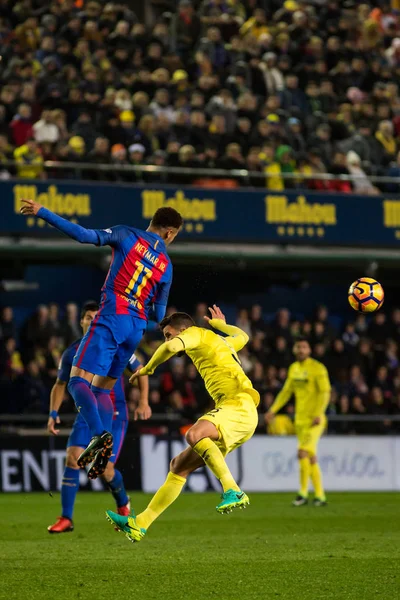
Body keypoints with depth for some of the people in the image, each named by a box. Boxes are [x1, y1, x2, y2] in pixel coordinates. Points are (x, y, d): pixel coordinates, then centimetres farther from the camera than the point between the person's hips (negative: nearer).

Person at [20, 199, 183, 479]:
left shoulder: (127, 235, 0)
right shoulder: (166, 265, 11)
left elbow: (84, 235, -11)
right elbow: (158, 314, 15)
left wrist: (43, 212, -7)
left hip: (111, 318, -5)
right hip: (137, 329, 5)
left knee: (78, 381, -7)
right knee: (103, 389, 16)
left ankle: (100, 433, -30)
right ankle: (106, 446, -1)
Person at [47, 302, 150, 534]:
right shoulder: (72, 353, 1)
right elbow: (60, 384, 13)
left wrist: (144, 402, -6)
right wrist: (54, 413, 1)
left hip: (114, 416, -2)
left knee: (106, 470, -9)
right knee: (72, 458, -16)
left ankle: (123, 505, 25)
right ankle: (66, 519, -10)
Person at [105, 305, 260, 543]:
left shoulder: (197, 334, 4)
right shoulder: (221, 342, 30)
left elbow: (171, 347, -17)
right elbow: (242, 336, 52)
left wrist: (147, 369, -2)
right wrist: (221, 325, 67)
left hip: (239, 405, -10)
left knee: (194, 435, -38)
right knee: (180, 466, 8)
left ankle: (233, 492, -42)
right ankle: (139, 525, 9)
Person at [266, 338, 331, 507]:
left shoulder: (318, 368, -9)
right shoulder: (294, 368, 13)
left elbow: (325, 392, -15)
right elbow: (286, 391, 22)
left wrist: (318, 414, -25)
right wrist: (273, 410, 15)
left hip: (314, 420, -7)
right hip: (300, 419, 7)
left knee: (303, 452, -18)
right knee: (310, 457, 8)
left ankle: (303, 493, -13)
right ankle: (320, 496, 14)